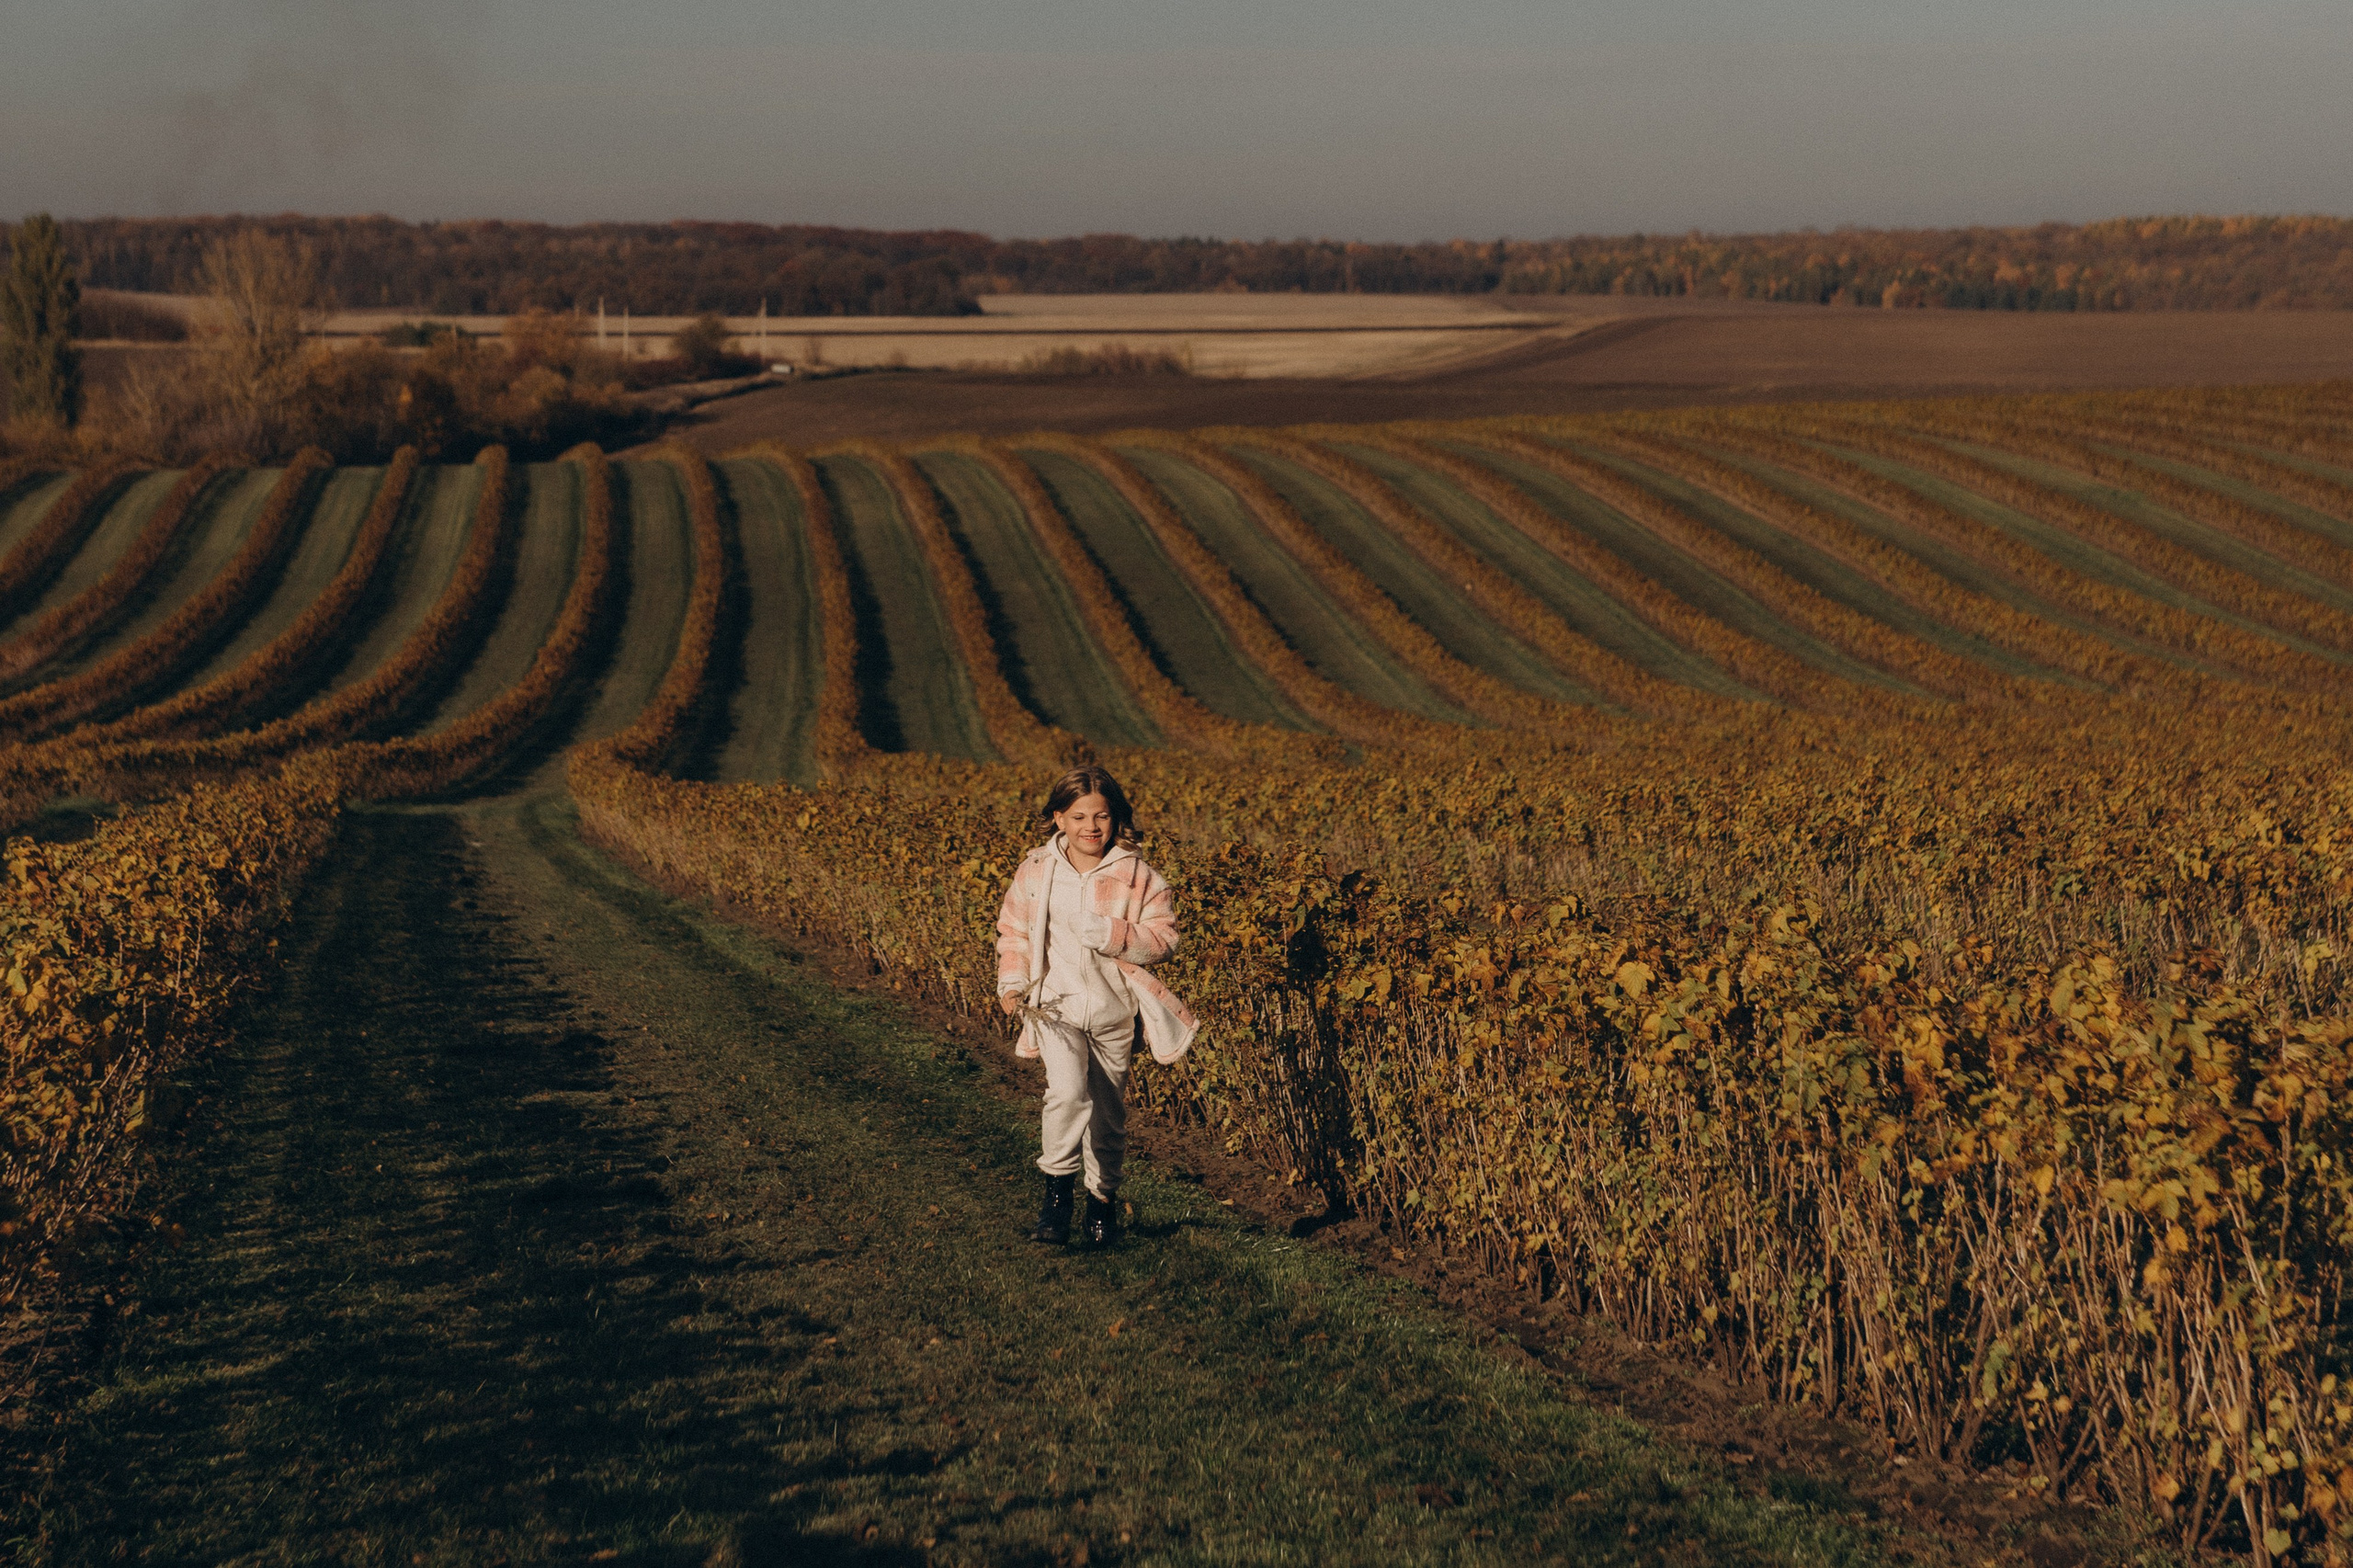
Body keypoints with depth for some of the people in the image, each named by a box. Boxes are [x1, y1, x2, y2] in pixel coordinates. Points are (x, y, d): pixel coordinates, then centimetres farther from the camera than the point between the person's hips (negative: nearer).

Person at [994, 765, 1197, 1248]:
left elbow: (1164, 938, -7)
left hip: (1113, 1010, 0)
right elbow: (1014, 928, 13)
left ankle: (1103, 1199, 30)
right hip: (1057, 1004, 0)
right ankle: (1058, 1185, -10)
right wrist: (1012, 981, -1)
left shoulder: (1136, 876, -6)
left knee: (1108, 1110, 11)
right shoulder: (1036, 870, 1)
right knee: (1068, 1091, -25)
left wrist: (1112, 935, -22)